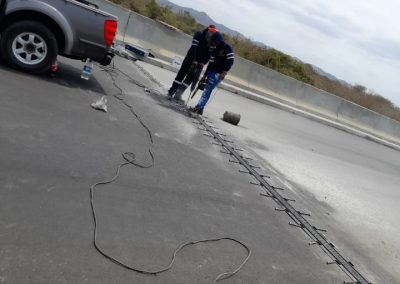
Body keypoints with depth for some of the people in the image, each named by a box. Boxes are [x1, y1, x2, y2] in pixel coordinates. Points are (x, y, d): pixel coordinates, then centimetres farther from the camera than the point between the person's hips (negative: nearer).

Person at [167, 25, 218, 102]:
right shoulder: (199, 35, -14)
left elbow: (210, 53, -5)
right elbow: (193, 48, -19)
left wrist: (203, 63, -15)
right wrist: (194, 61, -24)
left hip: (200, 63, 3)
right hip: (190, 59, -3)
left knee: (190, 78, 3)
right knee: (181, 75, -1)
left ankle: (178, 94, 11)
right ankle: (171, 92, 6)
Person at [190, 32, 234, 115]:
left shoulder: (227, 48, -4)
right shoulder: (215, 49, 17)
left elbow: (230, 60, -13)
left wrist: (225, 72, -22)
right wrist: (205, 75, 17)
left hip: (219, 74, -7)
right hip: (211, 72, 7)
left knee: (207, 90, -12)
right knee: (207, 90, 3)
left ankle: (199, 107, -12)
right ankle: (200, 108, 6)